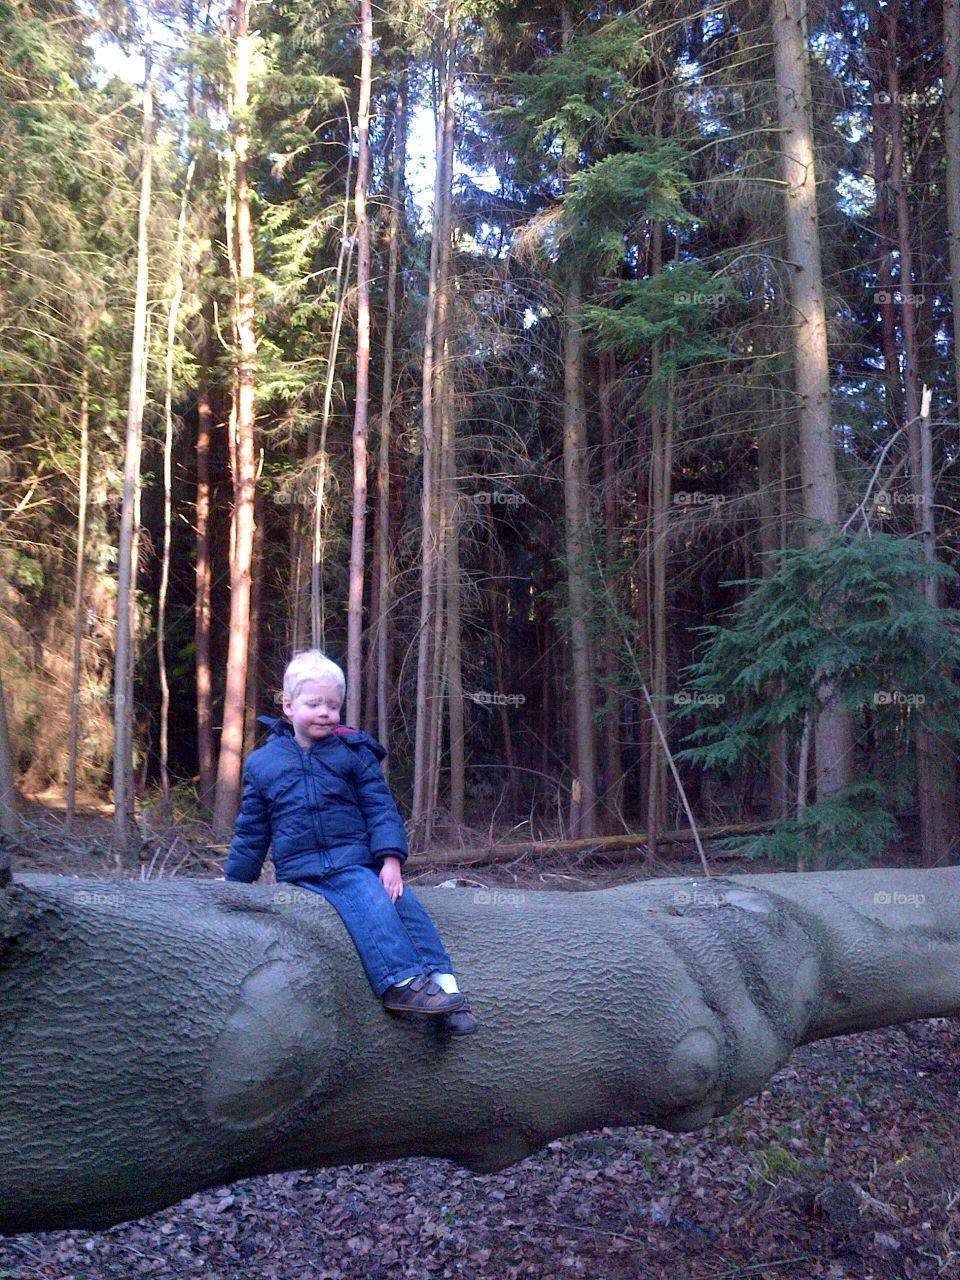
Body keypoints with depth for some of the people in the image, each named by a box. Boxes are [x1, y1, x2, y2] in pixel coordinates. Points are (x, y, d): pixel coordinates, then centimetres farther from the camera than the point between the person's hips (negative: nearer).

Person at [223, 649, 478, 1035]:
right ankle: (400, 982, -37)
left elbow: (380, 808, 7)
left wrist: (391, 858, -7)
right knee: (367, 897, -29)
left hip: (356, 857, 2)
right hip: (302, 869, -2)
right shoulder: (262, 763, 9)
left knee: (403, 900, -22)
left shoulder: (353, 751, 10)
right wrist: (233, 880, 19)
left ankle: (443, 986, -23)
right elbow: (251, 831, 18)